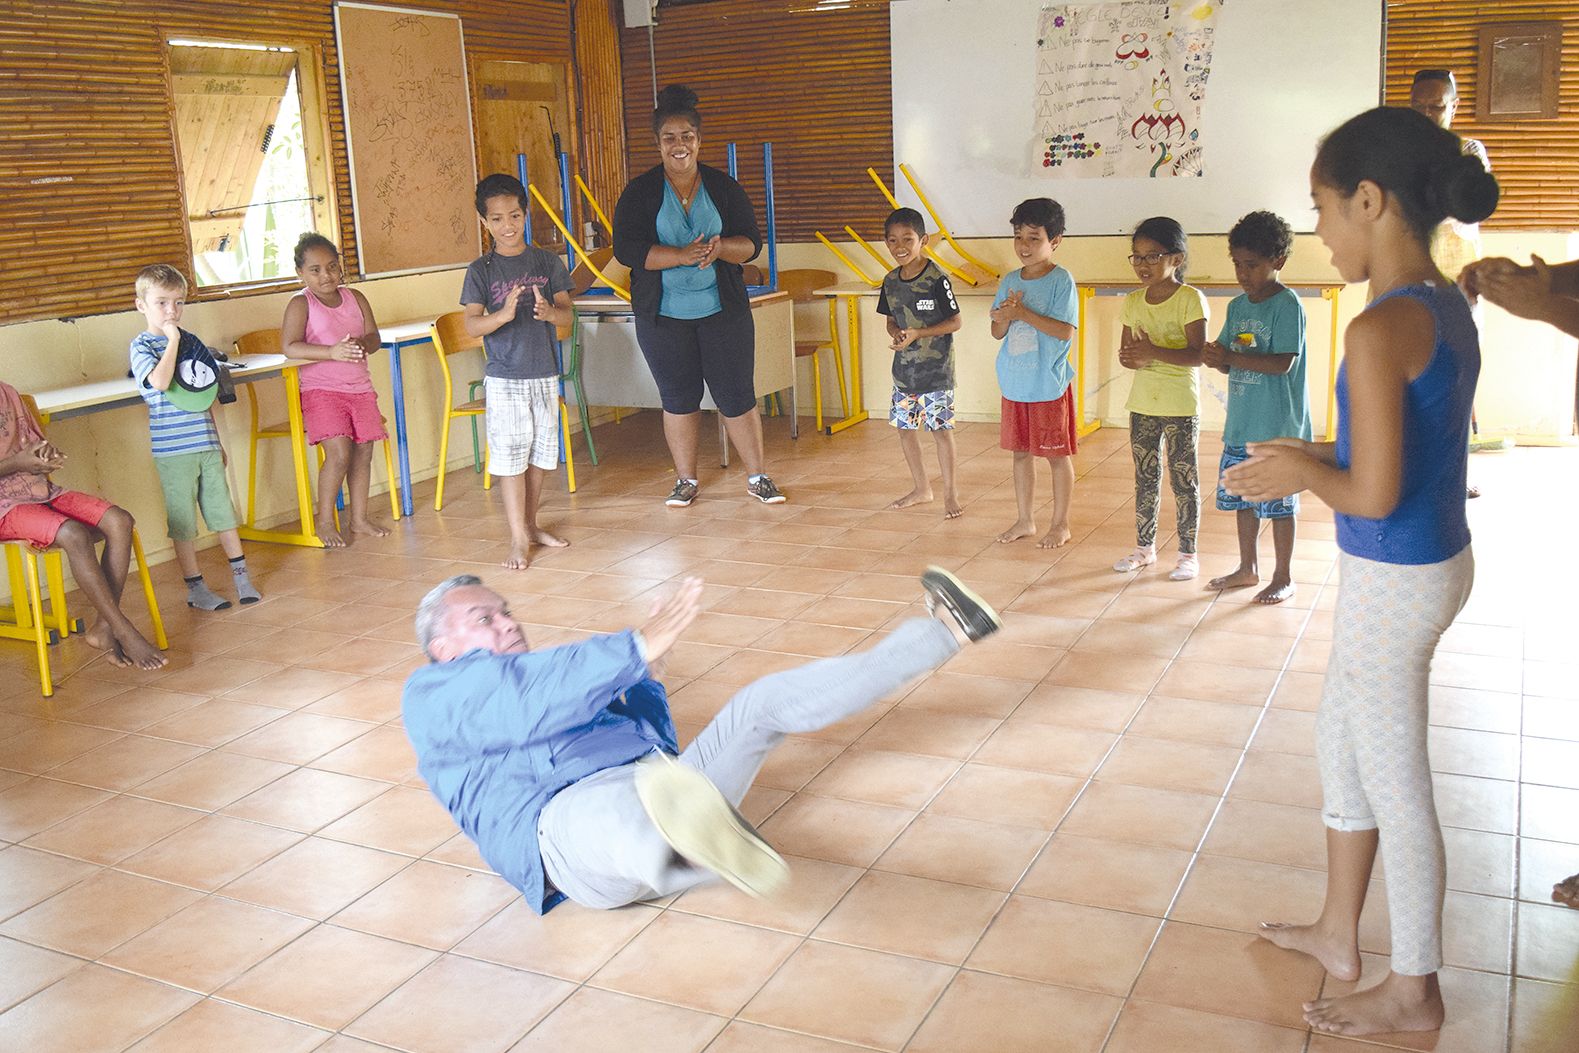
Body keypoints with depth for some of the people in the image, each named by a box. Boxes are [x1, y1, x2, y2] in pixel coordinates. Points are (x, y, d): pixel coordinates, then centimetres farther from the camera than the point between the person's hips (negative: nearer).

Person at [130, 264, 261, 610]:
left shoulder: (191, 342, 11)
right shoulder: (142, 346, -5)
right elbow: (161, 381, -26)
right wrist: (172, 341, -17)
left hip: (206, 445, 5)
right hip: (173, 451, -5)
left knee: (223, 509, 9)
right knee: (183, 521, 3)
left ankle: (241, 577, 18)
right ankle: (195, 587, 13)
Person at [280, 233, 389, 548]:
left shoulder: (355, 298, 10)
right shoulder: (300, 304, -5)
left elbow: (374, 337, 6)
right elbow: (289, 347, -16)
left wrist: (362, 344, -19)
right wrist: (332, 352, -28)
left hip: (360, 387, 5)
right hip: (321, 389, -5)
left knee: (363, 452, 6)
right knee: (339, 453, -16)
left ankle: (359, 518, 19)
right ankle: (324, 520, -1)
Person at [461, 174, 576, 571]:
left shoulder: (547, 262, 3)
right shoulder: (480, 270, -2)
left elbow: (567, 313, -1)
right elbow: (471, 325, -10)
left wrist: (550, 312, -24)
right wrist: (503, 315, -30)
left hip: (545, 374, 3)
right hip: (504, 379, -3)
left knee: (540, 454, 12)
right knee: (510, 457, -3)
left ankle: (530, 523, 28)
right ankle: (518, 538, 1)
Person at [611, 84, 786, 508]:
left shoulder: (723, 187, 4)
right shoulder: (640, 192, -1)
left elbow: (751, 243, 1)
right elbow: (626, 249, -11)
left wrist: (720, 248, -22)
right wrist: (682, 255, -24)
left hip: (722, 310, 0)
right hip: (663, 314, 0)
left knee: (737, 396, 1)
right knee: (678, 398, 8)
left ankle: (757, 477, 15)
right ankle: (686, 480, 22)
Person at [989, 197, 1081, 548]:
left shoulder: (1060, 280, -11)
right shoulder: (1010, 281, 7)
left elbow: (1065, 330, -19)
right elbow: (997, 332, 9)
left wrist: (1023, 313, -21)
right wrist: (1005, 315, -13)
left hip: (1049, 384, -6)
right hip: (1014, 383, 6)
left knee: (1058, 454, 6)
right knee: (1020, 451, 14)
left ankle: (1061, 525, 18)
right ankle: (1025, 520, 27)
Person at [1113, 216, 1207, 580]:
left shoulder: (1190, 299, -11)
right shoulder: (1133, 302, 7)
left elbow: (1197, 354, -19)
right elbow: (1126, 354, 10)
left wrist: (1153, 352, -29)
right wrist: (1132, 357, -14)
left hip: (1181, 406, -5)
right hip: (1142, 404, 5)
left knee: (1184, 480, 3)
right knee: (1145, 478, 13)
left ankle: (1188, 554, 13)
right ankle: (1144, 546, 25)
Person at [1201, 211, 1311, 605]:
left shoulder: (1287, 305, -11)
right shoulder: (1237, 306, 11)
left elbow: (1284, 362, -20)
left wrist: (1231, 357, -27)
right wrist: (1215, 358, -10)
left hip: (1278, 426, -7)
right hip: (1241, 423, 7)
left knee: (1279, 502, 2)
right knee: (1243, 497, 14)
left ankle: (1283, 578, 15)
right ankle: (1248, 569, 28)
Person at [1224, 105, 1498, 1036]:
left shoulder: (1382, 329, -24)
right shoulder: (1450, 306, 5)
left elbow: (1374, 495, -25)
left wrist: (1305, 472, -7)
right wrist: (1316, 456, 11)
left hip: (1393, 581, -9)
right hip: (1439, 560, 9)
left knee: (1395, 786, 7)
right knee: (1341, 741, 23)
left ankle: (1414, 991, 27)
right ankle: (1339, 933, 40)